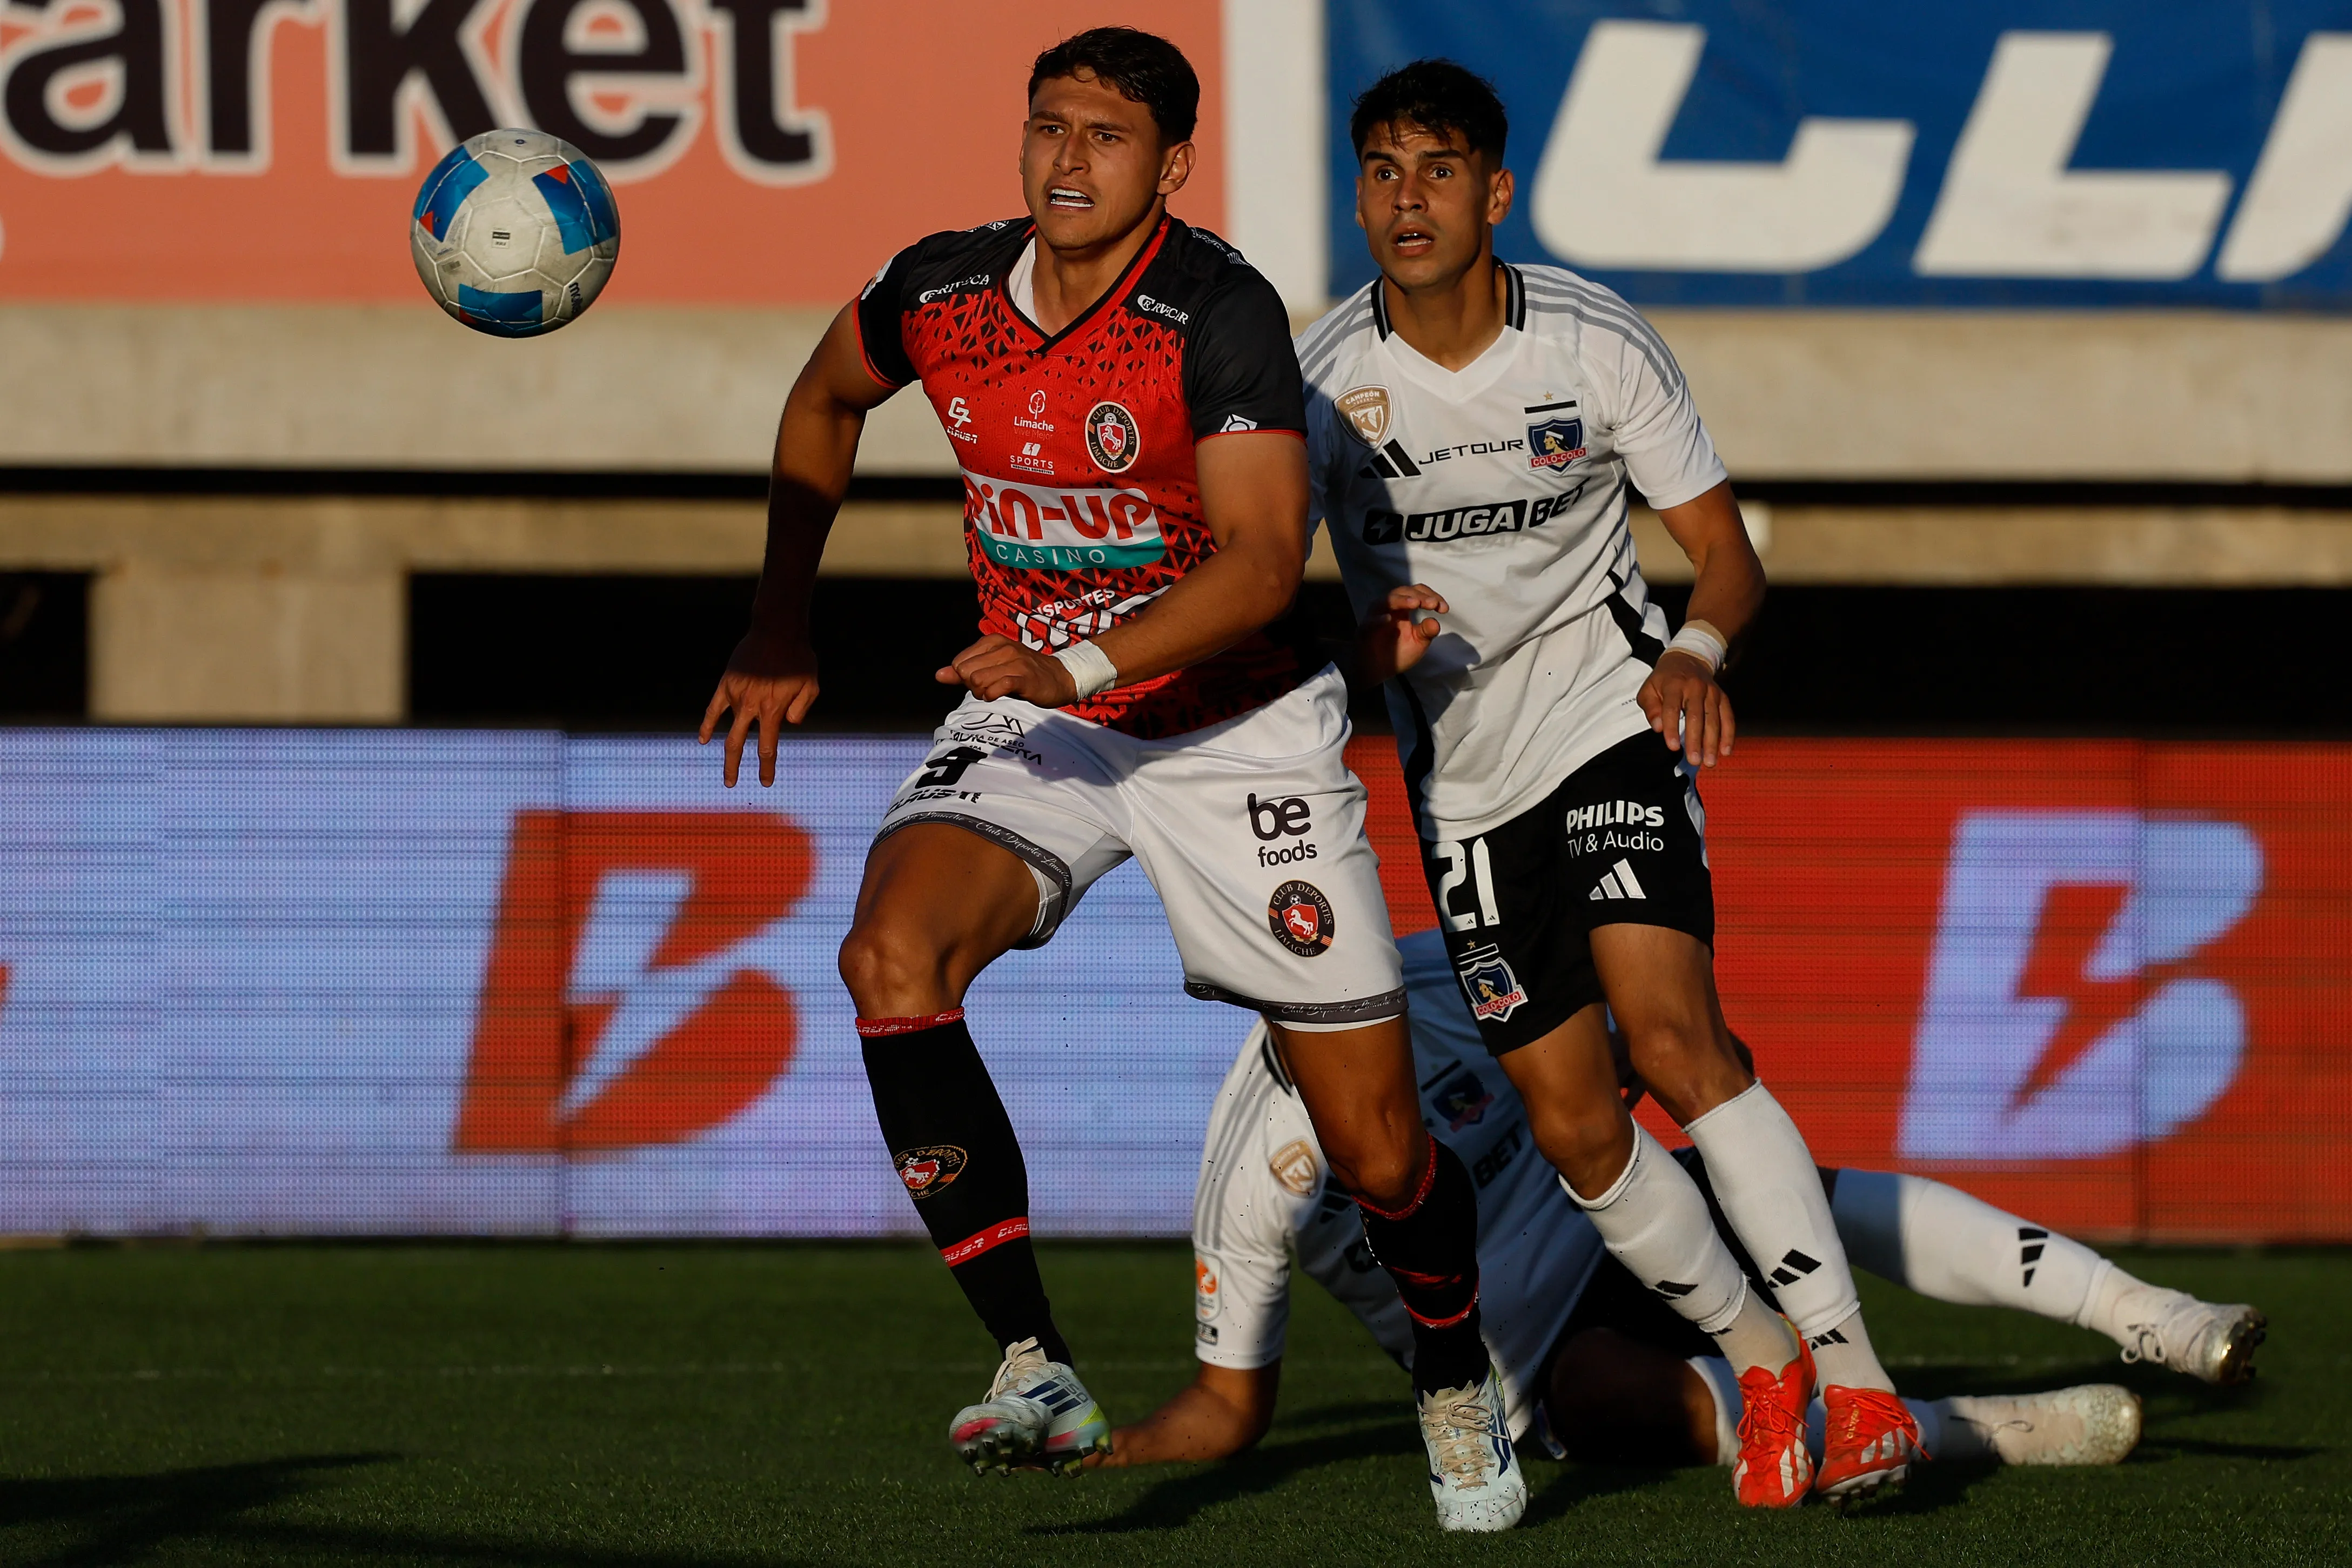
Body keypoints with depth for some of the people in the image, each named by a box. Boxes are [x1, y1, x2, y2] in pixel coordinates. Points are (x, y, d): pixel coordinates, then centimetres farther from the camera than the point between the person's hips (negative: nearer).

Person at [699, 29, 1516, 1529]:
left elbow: (1265, 559, -29)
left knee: (1377, 1148, -1)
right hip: (1035, 721, 4)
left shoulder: (1219, 314, -21)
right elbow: (825, 400, 18)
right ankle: (1037, 1373, -27)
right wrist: (781, 622, 15)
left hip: (1237, 728, -4)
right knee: (891, 953, -28)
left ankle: (1456, 1380, 33)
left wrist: (1088, 660, -41)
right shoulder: (938, 294, -5)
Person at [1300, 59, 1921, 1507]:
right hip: (1463, 776, 3)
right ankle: (1762, 1366, 21)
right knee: (1573, 1126, -1)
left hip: (1614, 722, -3)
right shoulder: (1322, 379, -7)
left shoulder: (1600, 345, -11)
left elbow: (1727, 552, -5)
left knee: (1673, 1037, -23)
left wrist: (1697, 652, -27)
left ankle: (1857, 1381, -24)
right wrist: (1368, 644, -21)